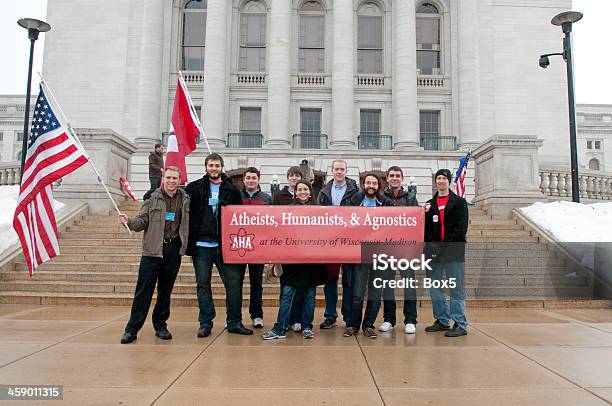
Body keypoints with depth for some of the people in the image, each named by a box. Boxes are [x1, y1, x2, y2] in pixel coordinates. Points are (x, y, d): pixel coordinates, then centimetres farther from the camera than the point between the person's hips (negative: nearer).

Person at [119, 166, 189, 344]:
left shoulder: (185, 199, 6)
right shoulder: (153, 197, 2)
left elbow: (189, 225, 9)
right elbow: (142, 222, -1)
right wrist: (129, 221, -18)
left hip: (173, 250, 2)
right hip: (153, 249, -2)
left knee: (166, 290, 10)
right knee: (144, 290, -1)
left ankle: (160, 326, 22)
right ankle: (132, 328, 8)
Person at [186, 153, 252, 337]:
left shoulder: (232, 190, 6)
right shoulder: (194, 188, 5)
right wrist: (189, 239, -2)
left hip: (224, 244, 0)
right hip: (201, 245, 0)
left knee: (234, 282, 0)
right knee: (203, 284, 7)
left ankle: (234, 322, 13)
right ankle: (205, 323, 18)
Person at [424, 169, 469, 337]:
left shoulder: (459, 202, 5)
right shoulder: (429, 204, 16)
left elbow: (461, 228, -5)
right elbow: (426, 229, 9)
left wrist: (445, 246, -12)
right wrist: (433, 247, -7)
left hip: (454, 251, -4)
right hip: (434, 252, 4)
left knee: (456, 290, -3)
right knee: (435, 289, 7)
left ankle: (460, 324, 2)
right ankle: (442, 321, 19)